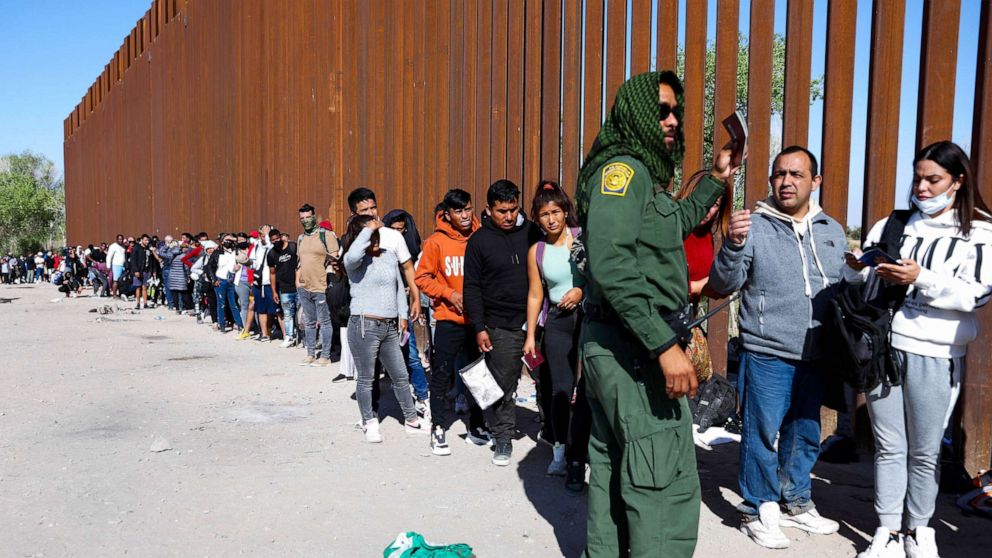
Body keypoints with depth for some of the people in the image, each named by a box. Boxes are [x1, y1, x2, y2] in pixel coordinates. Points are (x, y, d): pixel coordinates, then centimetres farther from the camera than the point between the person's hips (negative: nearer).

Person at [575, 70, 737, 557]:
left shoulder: (643, 173, 17)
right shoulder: (624, 168, -13)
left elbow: (673, 223, 37)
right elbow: (610, 263, -26)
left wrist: (716, 179, 31)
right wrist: (666, 345, -27)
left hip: (611, 345, 10)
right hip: (635, 346, -10)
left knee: (613, 472, 17)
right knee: (667, 482, -5)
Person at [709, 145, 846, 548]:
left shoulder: (832, 231, 9)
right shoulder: (754, 226, -7)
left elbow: (843, 289, 18)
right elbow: (722, 285, -11)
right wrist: (733, 244, -28)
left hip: (815, 357, 5)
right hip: (766, 355, -5)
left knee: (805, 435, 17)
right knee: (762, 434, 2)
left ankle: (797, 503, 34)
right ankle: (757, 511, 19)